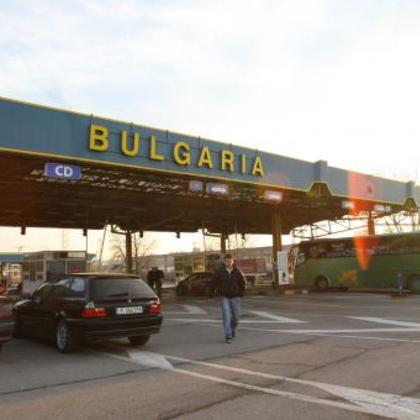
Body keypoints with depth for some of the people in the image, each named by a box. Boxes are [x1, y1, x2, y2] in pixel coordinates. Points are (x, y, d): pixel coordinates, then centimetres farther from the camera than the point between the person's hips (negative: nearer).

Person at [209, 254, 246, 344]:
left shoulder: (237, 272, -2)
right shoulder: (219, 272, -6)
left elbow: (243, 282, 10)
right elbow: (213, 283, 2)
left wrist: (242, 292, 0)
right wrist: (211, 294, 1)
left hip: (235, 297, 2)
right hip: (224, 297, -2)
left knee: (236, 316, 9)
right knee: (226, 316, -13)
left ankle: (233, 329, 40)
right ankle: (228, 336, -9)